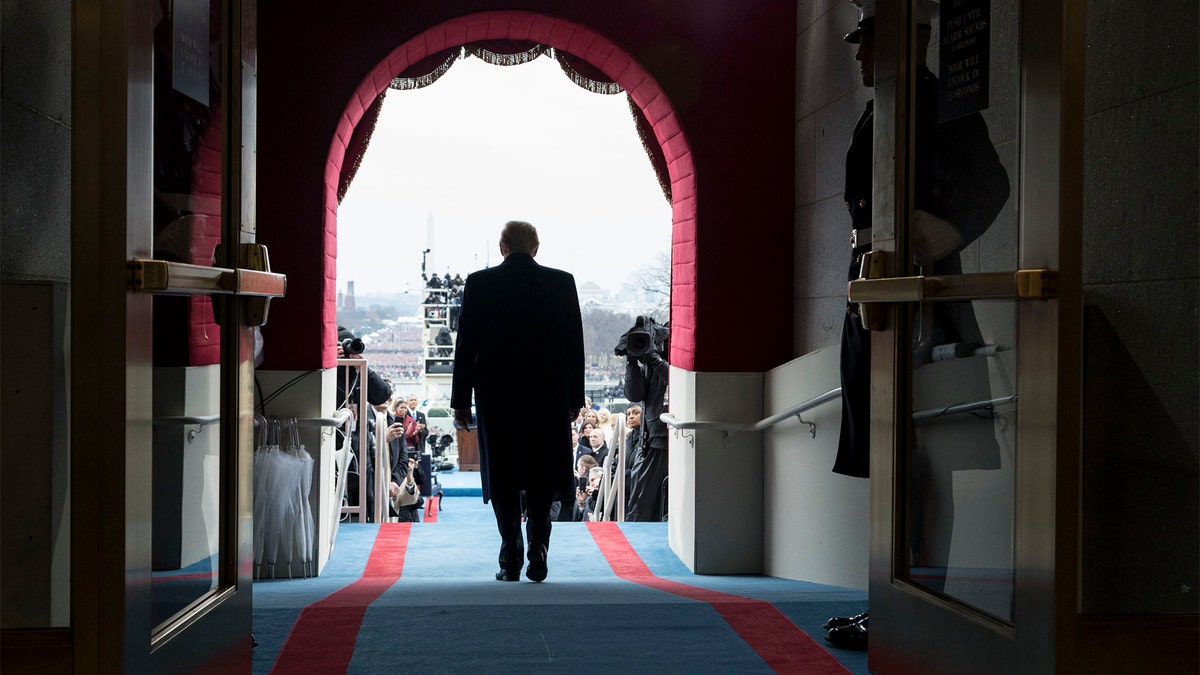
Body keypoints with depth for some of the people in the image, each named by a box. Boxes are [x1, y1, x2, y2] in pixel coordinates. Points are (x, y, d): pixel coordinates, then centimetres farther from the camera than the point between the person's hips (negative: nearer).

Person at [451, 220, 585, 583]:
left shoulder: (479, 283, -3)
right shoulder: (562, 282, -1)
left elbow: (466, 345, -2)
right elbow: (575, 345, 1)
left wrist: (461, 399, 4)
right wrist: (574, 398, 9)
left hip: (495, 396, -1)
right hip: (548, 397, 1)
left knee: (503, 481, 8)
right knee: (541, 478, 11)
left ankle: (511, 560, 5)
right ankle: (537, 554, 0)